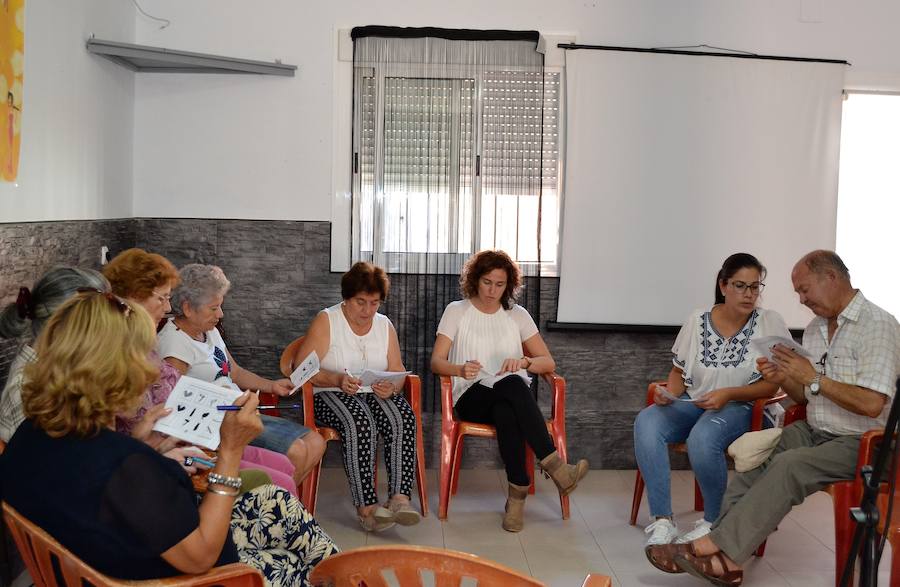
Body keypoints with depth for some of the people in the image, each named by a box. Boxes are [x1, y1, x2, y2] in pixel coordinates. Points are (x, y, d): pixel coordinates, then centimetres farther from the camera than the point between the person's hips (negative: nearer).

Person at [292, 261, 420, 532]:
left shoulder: (385, 325, 14)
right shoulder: (326, 321, 1)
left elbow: (398, 372, 9)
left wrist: (391, 387, -15)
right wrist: (337, 380, -23)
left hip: (377, 394, 4)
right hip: (332, 395, -4)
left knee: (403, 419, -30)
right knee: (359, 423, -37)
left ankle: (400, 497, -35)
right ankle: (367, 507, -35)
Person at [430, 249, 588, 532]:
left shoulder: (517, 315, 14)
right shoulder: (456, 311, 9)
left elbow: (549, 363, 11)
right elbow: (436, 362, 0)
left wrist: (524, 362, -12)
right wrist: (460, 370, -23)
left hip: (512, 395, 2)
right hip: (472, 398, -2)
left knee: (505, 412, -39)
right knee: (512, 384, -37)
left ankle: (518, 494, -35)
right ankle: (555, 466, -42)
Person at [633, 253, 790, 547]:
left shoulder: (770, 323, -3)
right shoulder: (698, 320, 4)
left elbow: (773, 384, -6)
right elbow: (679, 371, 13)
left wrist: (728, 394, -20)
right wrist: (670, 393, -10)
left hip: (741, 407, -3)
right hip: (692, 402, 4)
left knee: (702, 437, -36)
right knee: (646, 422, -26)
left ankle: (713, 522, -11)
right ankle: (662, 522, -22)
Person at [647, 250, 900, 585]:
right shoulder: (815, 328, 13)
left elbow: (872, 404, -22)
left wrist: (813, 378, -17)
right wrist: (784, 380, -3)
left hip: (859, 443, -7)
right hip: (814, 431, 8)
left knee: (787, 465, -31)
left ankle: (721, 547, -27)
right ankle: (724, 557, -23)